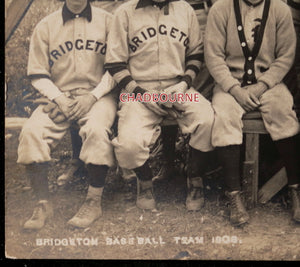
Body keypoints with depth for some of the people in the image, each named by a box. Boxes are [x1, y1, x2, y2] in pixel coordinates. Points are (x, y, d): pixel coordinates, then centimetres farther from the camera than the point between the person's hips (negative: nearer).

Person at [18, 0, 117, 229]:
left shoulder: (106, 21, 5)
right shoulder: (46, 26, 8)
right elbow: (38, 74, 7)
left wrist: (92, 96, -11)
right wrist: (59, 99, -9)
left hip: (98, 95, -2)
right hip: (60, 95, 2)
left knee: (96, 128, -34)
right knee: (32, 131, -24)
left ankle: (94, 202, -21)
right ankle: (43, 204, -13)